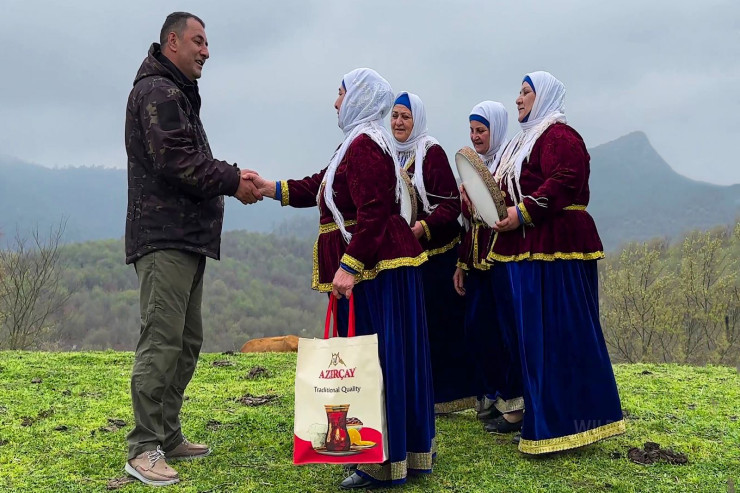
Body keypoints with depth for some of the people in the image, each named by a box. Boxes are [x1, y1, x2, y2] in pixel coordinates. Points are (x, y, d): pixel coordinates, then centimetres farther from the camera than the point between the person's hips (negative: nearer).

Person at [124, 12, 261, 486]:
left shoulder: (179, 94, 25)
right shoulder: (157, 91, -9)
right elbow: (176, 162, -19)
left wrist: (231, 175, 7)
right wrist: (231, 181, -10)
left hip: (188, 238, 11)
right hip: (164, 238, -11)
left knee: (187, 341, 13)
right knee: (162, 341, -12)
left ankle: (169, 436, 21)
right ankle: (144, 450, -8)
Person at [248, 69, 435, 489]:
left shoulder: (364, 145, -14)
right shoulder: (365, 142, 19)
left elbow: (372, 213, -22)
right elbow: (320, 188, 23)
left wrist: (348, 267, -24)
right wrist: (272, 188, 19)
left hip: (374, 268, -10)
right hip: (385, 266, 10)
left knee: (376, 358, -5)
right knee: (396, 358, 14)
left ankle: (384, 462, 2)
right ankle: (413, 449, 23)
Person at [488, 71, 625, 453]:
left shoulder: (559, 136, -9)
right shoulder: (526, 139, 23)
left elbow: (563, 184, -22)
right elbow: (510, 189, 24)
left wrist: (523, 213, -25)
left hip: (555, 247, -10)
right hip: (527, 249, 10)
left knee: (558, 331, -8)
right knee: (533, 331, 12)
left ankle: (568, 423, -1)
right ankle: (542, 414, 20)